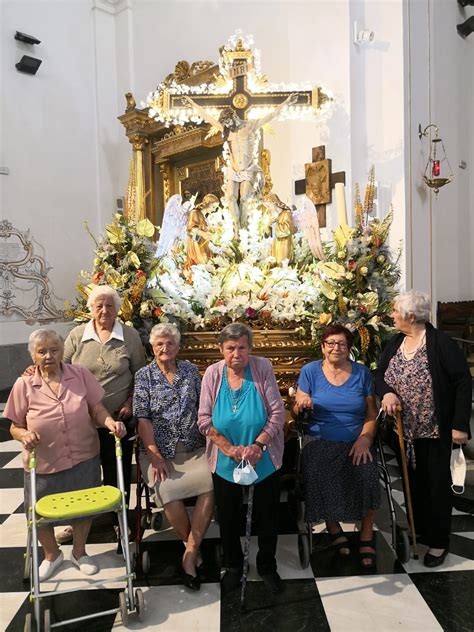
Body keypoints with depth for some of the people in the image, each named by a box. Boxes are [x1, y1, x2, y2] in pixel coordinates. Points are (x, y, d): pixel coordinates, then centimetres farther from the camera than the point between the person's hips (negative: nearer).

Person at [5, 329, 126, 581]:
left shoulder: (81, 375, -6)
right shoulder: (24, 384, -8)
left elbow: (97, 409, -4)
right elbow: (15, 427, -1)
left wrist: (110, 422, -24)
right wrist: (24, 435, -24)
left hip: (84, 460, 0)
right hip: (43, 465, 0)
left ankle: (79, 552, 44)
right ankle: (51, 554, 47)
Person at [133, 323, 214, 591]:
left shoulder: (190, 370, 8)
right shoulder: (144, 375, 2)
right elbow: (143, 419, -4)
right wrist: (155, 456, -12)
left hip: (194, 449, 2)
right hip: (160, 451, -1)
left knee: (212, 483, -24)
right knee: (168, 491, -26)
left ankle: (190, 553, -8)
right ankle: (193, 547, 2)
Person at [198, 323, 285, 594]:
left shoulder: (263, 368, -14)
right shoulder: (213, 373, -10)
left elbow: (277, 413, -14)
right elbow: (205, 419, -9)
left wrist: (257, 445, -24)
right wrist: (229, 448, -20)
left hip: (265, 460, -1)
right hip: (225, 463, 1)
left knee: (268, 517, 17)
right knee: (229, 518, 19)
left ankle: (267, 566, 43)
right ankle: (233, 566, 44)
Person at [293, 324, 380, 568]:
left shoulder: (362, 372, 7)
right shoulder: (310, 371, 4)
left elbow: (371, 414, 6)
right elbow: (298, 409, 1)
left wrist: (365, 439, -11)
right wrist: (303, 403, -23)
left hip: (356, 441, 1)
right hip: (320, 441, -1)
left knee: (368, 477, -27)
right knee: (317, 479, -28)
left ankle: (367, 536, 0)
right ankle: (333, 528, 2)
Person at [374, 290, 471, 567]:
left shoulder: (442, 343, -17)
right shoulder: (395, 343, 3)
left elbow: (463, 383, -16)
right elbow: (380, 374, 8)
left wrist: (460, 424, -18)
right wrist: (386, 392, -15)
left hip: (435, 430, -6)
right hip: (404, 431, 6)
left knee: (437, 485, 8)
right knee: (412, 483, 18)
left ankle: (438, 542, 24)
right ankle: (416, 532, 37)